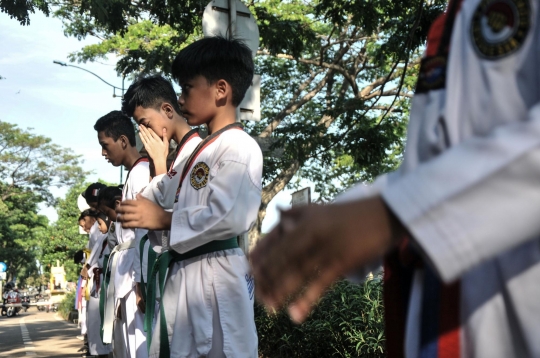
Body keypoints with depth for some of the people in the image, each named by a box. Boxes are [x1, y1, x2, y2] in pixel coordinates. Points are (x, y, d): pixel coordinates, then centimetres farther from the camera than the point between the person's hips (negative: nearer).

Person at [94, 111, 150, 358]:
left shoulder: (141, 173, -13)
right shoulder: (133, 174, 17)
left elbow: (144, 232, -19)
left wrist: (141, 282, -20)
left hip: (136, 275, -10)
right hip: (127, 273, 10)